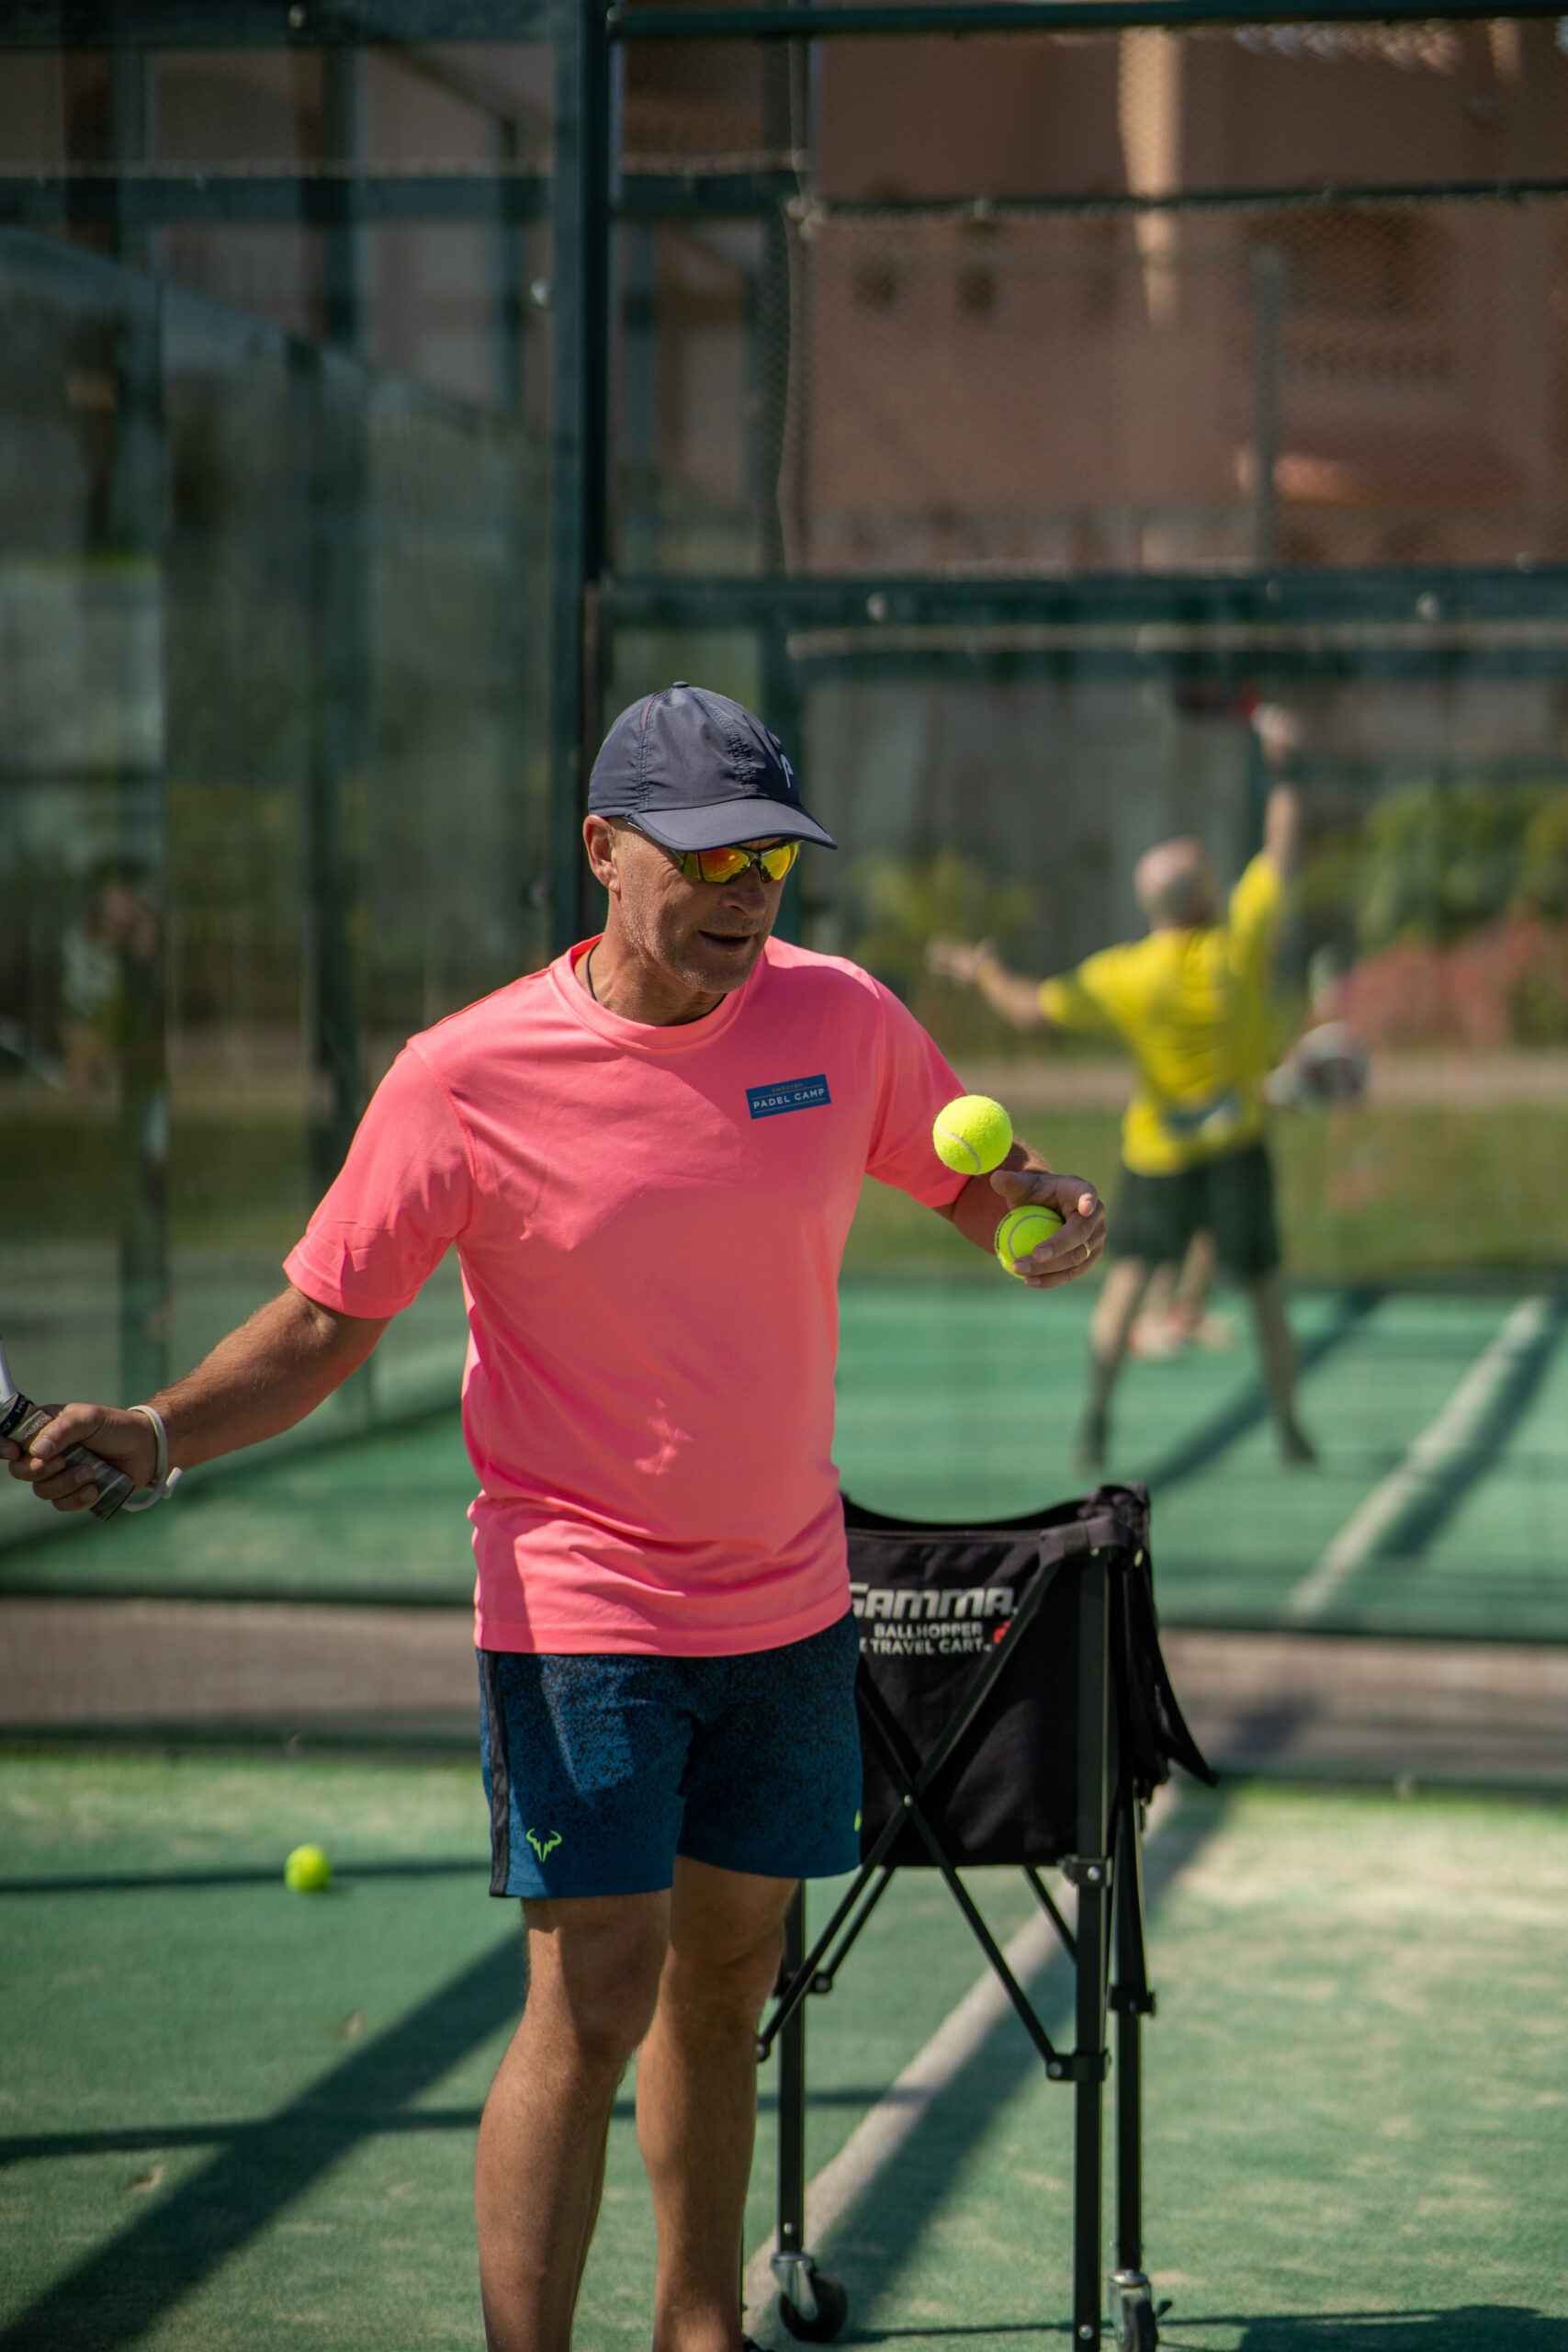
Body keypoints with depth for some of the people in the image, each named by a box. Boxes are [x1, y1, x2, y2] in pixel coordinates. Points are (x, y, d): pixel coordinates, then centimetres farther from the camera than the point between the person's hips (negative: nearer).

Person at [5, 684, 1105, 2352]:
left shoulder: (839, 1017, -3)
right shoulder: (465, 1079, -14)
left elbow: (969, 1184, 13)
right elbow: (322, 1324, -8)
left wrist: (1048, 1214, -10)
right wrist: (154, 1432, -24)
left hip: (789, 1601, 4)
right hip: (580, 1609, -4)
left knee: (725, 1982, 15)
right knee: (594, 1998, -11)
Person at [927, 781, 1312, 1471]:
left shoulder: (1122, 977, -12)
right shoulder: (1238, 944, -12)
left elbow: (1032, 1010, -6)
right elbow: (1280, 852, -1)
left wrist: (983, 973, 12)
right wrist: (1285, 791, 12)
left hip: (1156, 1154, 0)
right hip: (1236, 1145, 0)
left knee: (1128, 1277, 7)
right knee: (1263, 1287, 9)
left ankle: (1096, 1414, -5)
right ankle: (1289, 1427, 14)